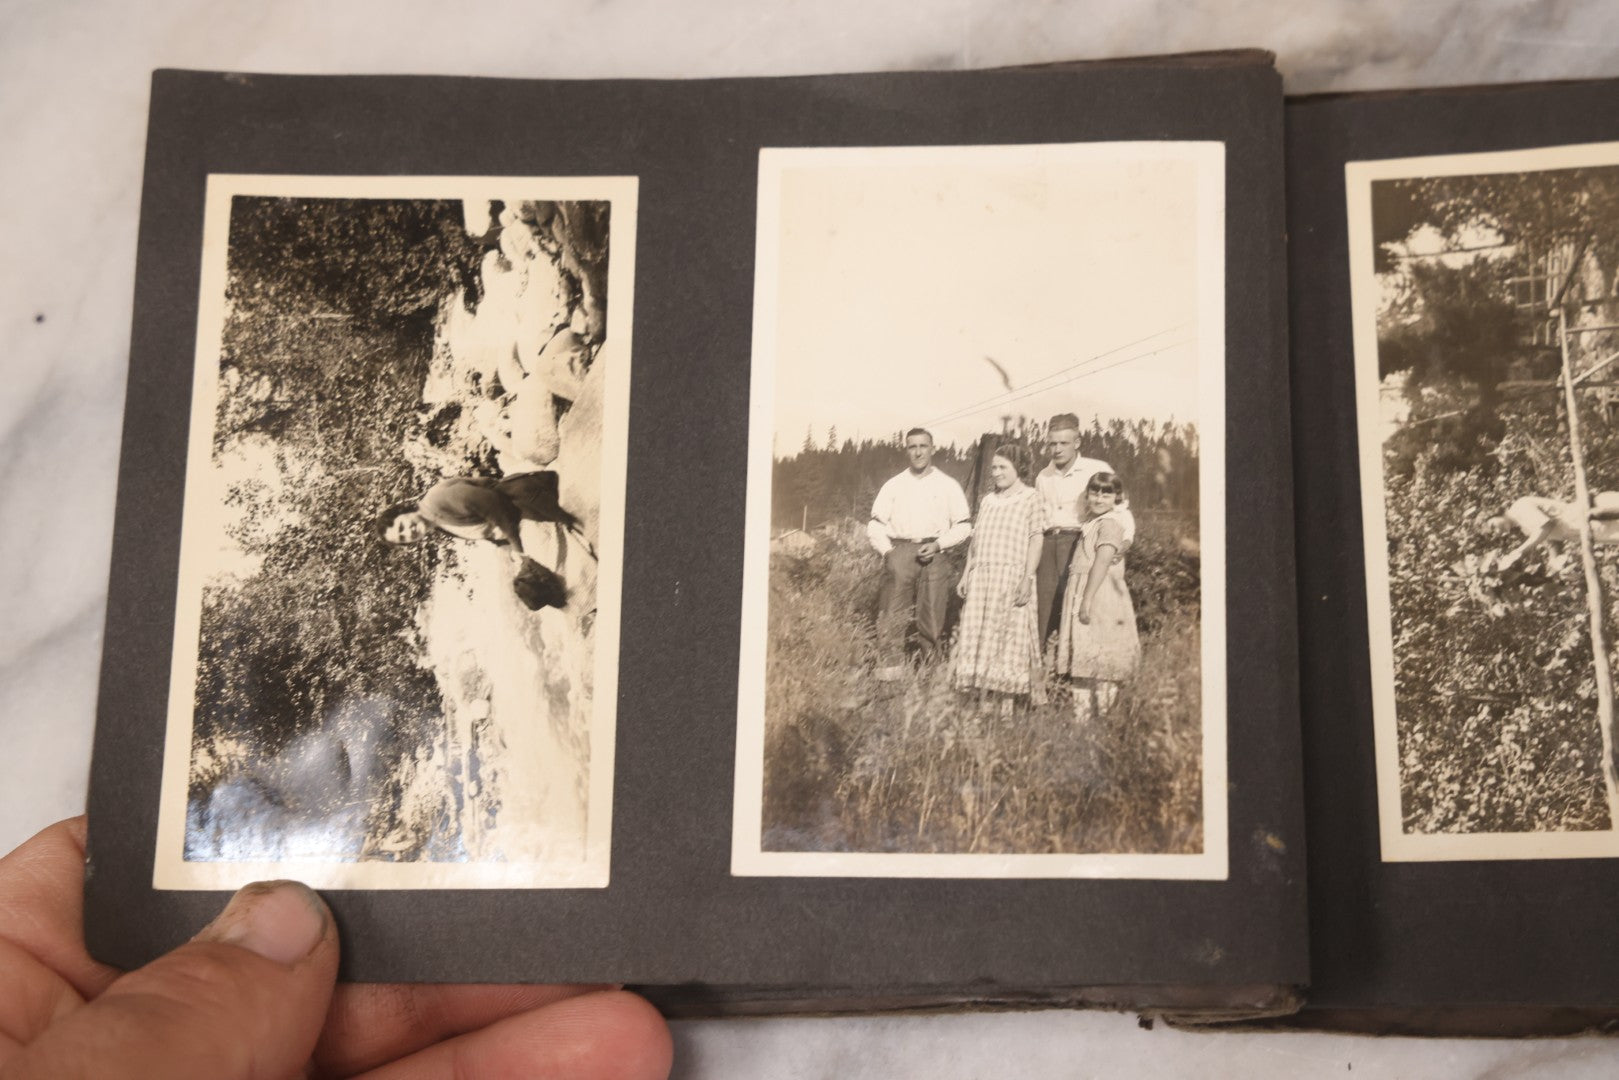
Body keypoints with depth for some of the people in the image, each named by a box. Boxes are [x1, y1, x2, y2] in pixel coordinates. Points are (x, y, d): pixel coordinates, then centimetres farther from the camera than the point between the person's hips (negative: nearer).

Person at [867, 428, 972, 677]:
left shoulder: (948, 486, 10)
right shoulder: (893, 486, 13)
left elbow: (963, 525, 8)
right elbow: (876, 525, 12)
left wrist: (938, 545, -6)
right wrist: (887, 550, -4)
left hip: (933, 554, 0)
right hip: (900, 551, 1)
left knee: (932, 614, -2)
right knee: (892, 611, -11)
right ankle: (889, 664, -13)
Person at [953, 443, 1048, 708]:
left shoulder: (1030, 499, 0)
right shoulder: (987, 501, 16)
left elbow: (1037, 539, -6)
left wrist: (1028, 577, -14)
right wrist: (966, 574, 13)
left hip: (1011, 576, -6)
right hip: (981, 576, 6)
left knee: (1009, 635, -4)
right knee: (977, 634, 1)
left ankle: (1007, 700, -1)